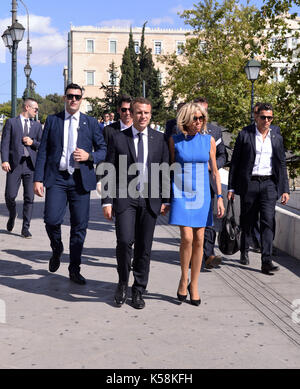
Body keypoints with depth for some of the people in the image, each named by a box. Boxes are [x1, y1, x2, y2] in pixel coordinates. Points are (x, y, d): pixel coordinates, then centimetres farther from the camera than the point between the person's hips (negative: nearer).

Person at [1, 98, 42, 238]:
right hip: (14, 164, -2)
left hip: (31, 164, 3)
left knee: (29, 197, -1)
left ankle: (25, 228, 8)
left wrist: (33, 142, -5)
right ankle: (12, 216, 27)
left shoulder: (37, 125, 16)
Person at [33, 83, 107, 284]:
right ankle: (57, 249, 20)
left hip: (81, 179, 1)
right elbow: (43, 151, 7)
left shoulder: (91, 122, 10)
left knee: (80, 226, 2)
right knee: (52, 219, -13)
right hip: (56, 179, 0)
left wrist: (89, 156, -10)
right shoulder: (52, 120, 10)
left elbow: (104, 149, 11)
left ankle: (74, 269, 17)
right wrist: (38, 178, -1)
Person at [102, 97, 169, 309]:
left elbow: (166, 171, 9)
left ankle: (138, 291, 20)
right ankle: (123, 283, 9)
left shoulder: (160, 139, 8)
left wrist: (166, 200, 3)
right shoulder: (118, 138, 4)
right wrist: (107, 201, -3)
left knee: (144, 248, 5)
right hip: (125, 198, -2)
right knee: (125, 241, -15)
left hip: (150, 199, 2)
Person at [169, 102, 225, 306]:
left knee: (199, 240, 2)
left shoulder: (209, 140, 4)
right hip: (181, 194, -2)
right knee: (187, 238, -12)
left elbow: (215, 171, 8)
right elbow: (170, 169, 7)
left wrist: (220, 197, 1)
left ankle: (194, 285, 15)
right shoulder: (175, 140, 0)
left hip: (202, 195, 2)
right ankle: (183, 280, 9)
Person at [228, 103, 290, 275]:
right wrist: (231, 187, -1)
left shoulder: (277, 138, 9)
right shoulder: (245, 134, 1)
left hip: (269, 184, 1)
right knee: (247, 221, 9)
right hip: (249, 183, -1)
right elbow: (235, 161, 2)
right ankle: (244, 252, 31)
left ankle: (267, 261, -9)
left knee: (268, 220, -8)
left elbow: (282, 165, 12)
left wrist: (285, 189, 5)